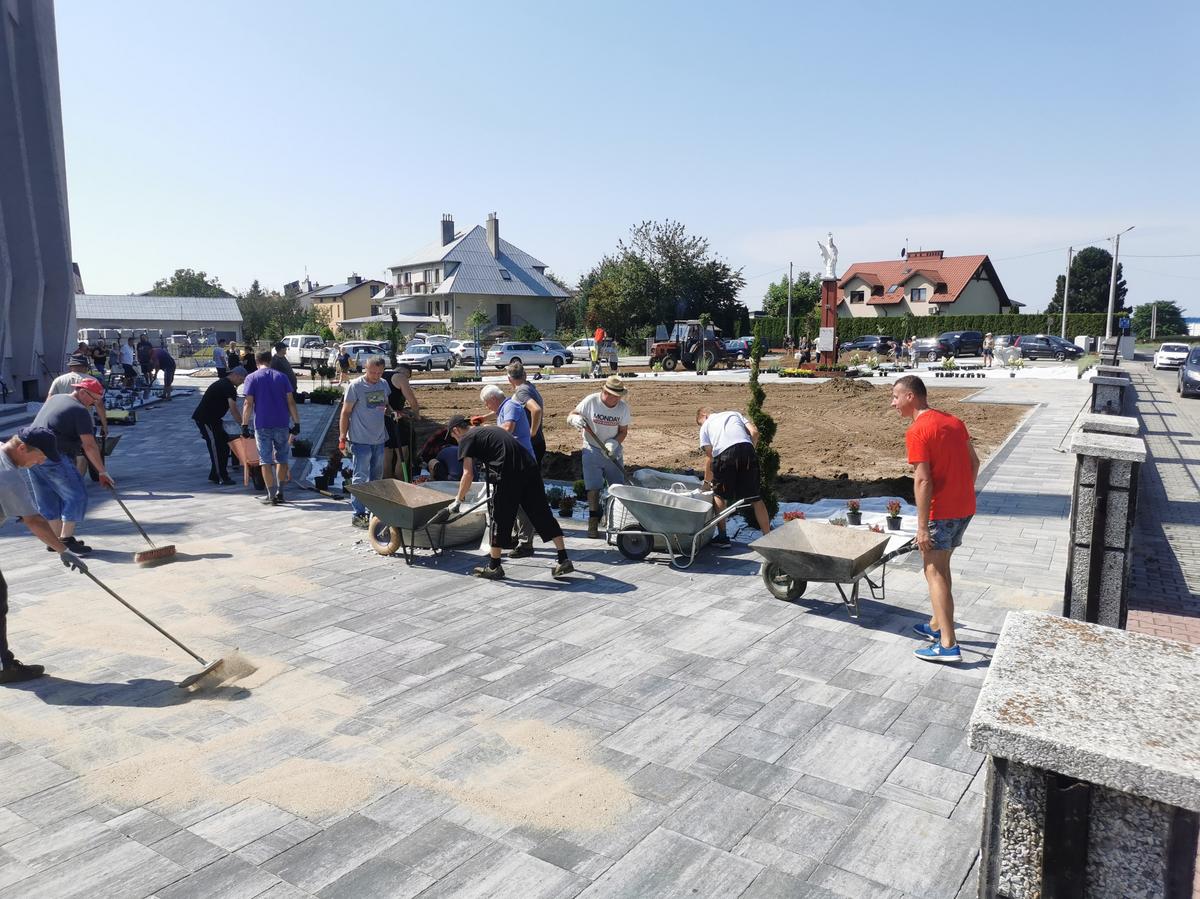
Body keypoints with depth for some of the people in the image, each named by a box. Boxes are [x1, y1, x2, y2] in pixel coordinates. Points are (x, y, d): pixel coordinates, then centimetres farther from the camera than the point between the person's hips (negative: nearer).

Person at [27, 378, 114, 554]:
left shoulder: (55, 399, 18)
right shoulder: (80, 411, -10)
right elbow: (89, 446, -14)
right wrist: (102, 472, -10)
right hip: (55, 458, -9)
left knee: (48, 499, 15)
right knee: (76, 496, -2)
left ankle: (56, 539, 20)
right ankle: (66, 539, -4)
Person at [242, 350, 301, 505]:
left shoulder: (252, 378, 0)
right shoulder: (282, 376, 6)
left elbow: (248, 404, -7)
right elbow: (291, 402, 1)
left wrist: (245, 425, -4)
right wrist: (296, 423, 4)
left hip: (262, 425, -2)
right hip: (282, 424, 2)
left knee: (266, 461, 4)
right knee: (281, 459, 15)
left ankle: (271, 496, 4)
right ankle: (280, 493, 15)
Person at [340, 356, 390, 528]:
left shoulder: (384, 384, 8)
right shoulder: (355, 386, -10)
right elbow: (345, 413, -8)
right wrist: (342, 438, -11)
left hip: (379, 440, 7)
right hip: (361, 441, -7)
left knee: (376, 477, 14)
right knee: (361, 478, -4)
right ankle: (357, 514, 1)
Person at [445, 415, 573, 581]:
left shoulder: (467, 439, 9)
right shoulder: (494, 430, 31)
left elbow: (468, 474, 0)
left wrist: (458, 501, 9)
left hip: (506, 477, -7)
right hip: (530, 469, 7)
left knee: (499, 519, 7)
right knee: (542, 514, 9)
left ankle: (494, 567, 19)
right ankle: (563, 560, 10)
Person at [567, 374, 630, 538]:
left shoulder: (623, 407, -9)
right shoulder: (590, 401, -16)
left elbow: (623, 431, 0)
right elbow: (570, 417, -9)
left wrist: (615, 442, -20)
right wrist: (575, 419, -33)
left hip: (613, 452, 3)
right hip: (592, 450, -2)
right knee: (594, 488, -4)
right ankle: (593, 522, 7)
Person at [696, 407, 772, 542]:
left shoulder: (705, 426, 25)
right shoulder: (735, 414, 33)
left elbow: (709, 456, 16)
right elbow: (754, 432, 15)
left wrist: (707, 481, 25)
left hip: (723, 454, -2)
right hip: (746, 448, 2)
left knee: (719, 495, 18)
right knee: (755, 497, 10)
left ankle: (722, 537, 17)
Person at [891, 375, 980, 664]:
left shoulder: (917, 431, -16)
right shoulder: (953, 421, 10)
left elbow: (923, 480, -20)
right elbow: (974, 463, 14)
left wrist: (922, 527, -18)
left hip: (940, 512, -8)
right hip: (965, 508, 8)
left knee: (934, 573, -3)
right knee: (941, 567, 20)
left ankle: (948, 645, -4)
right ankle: (937, 625, 30)